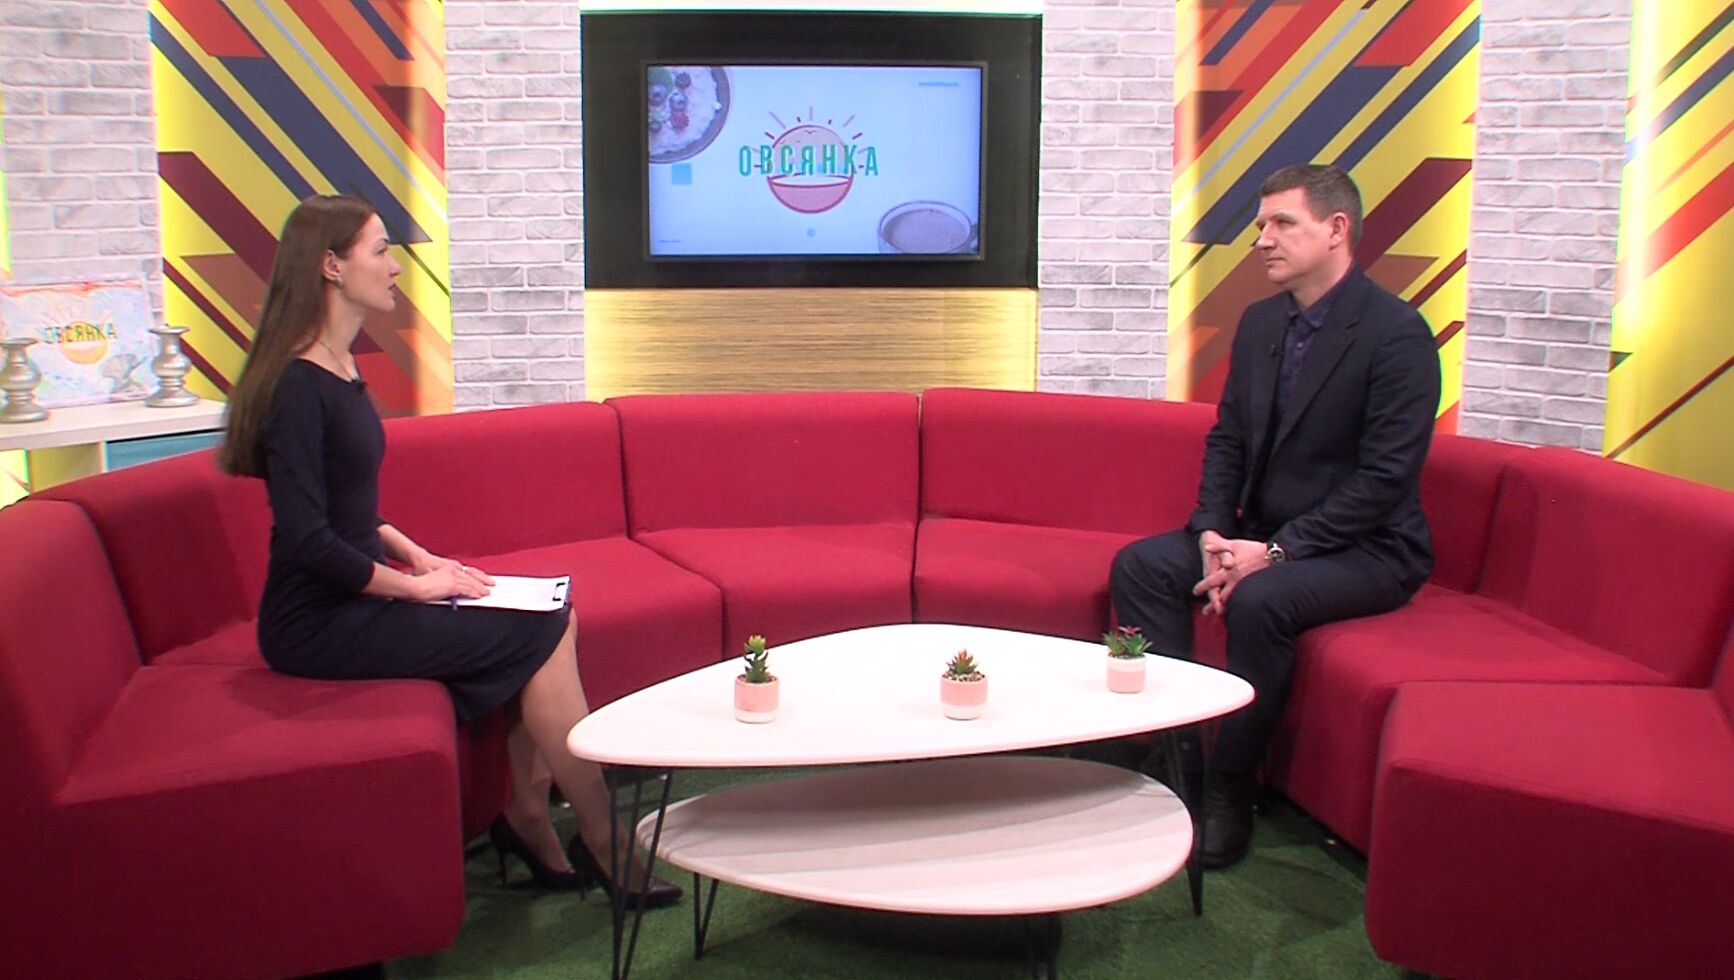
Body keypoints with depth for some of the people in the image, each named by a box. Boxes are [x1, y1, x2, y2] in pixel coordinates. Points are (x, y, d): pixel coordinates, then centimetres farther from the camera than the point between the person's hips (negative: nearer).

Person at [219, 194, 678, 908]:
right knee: (541, 637, -13)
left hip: (356, 597, 9)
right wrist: (416, 583, -15)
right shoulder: (297, 385, -18)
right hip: (318, 623, -9)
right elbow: (305, 539, -24)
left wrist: (418, 556, 8)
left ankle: (529, 824, -1)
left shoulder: (339, 371, 12)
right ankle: (600, 843, -2)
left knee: (550, 622, -4)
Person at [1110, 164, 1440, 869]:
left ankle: (1229, 795, -15)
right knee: (1139, 565, -12)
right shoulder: (1261, 322, 7)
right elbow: (1227, 440, 10)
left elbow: (1385, 479, -21)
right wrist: (1212, 532, -8)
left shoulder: (1397, 334, -16)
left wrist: (1275, 551, -24)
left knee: (1259, 600, -33)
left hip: (1369, 548, -7)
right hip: (1264, 535, 7)